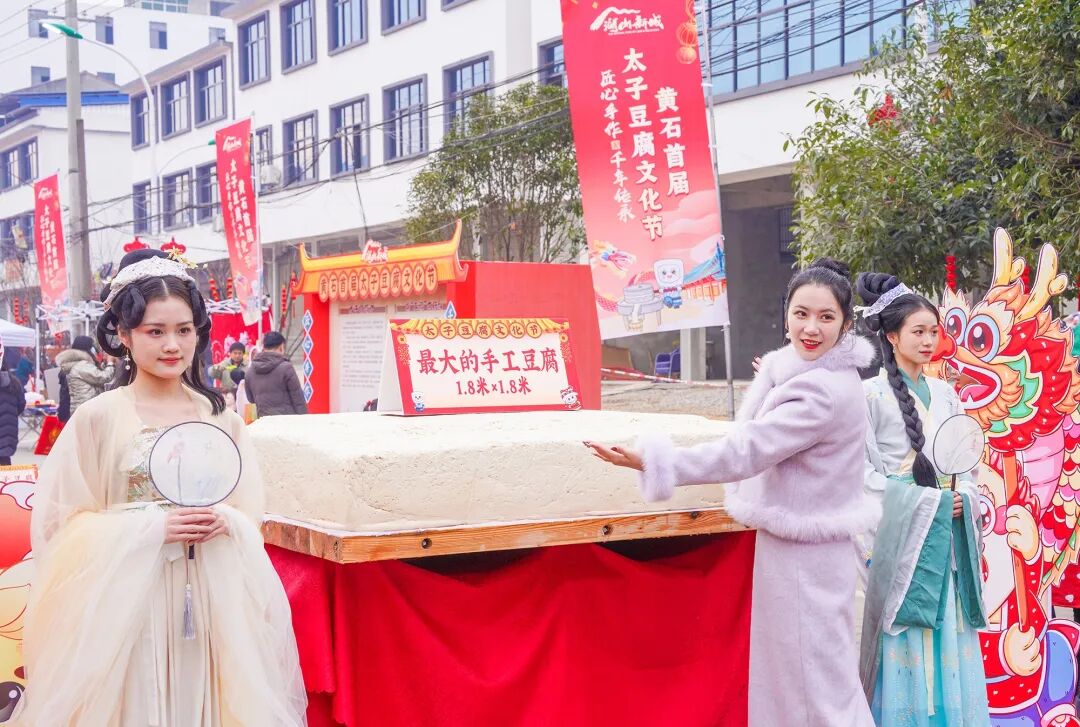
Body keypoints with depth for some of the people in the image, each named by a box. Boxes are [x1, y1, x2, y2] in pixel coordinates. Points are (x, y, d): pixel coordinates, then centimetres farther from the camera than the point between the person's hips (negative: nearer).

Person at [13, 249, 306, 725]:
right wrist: (152, 526, -16)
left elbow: (252, 513, 11)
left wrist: (226, 522, -11)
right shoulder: (98, 417, -5)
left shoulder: (220, 417, 5)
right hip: (128, 598, -3)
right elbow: (63, 525, -5)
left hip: (214, 597, 3)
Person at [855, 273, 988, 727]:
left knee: (948, 637, 7)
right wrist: (924, 502, -12)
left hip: (946, 532, 5)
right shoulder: (872, 393, -5)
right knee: (905, 637, -2)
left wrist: (963, 497, -5)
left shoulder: (944, 394, 13)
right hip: (900, 530, -5)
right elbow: (861, 469, -8)